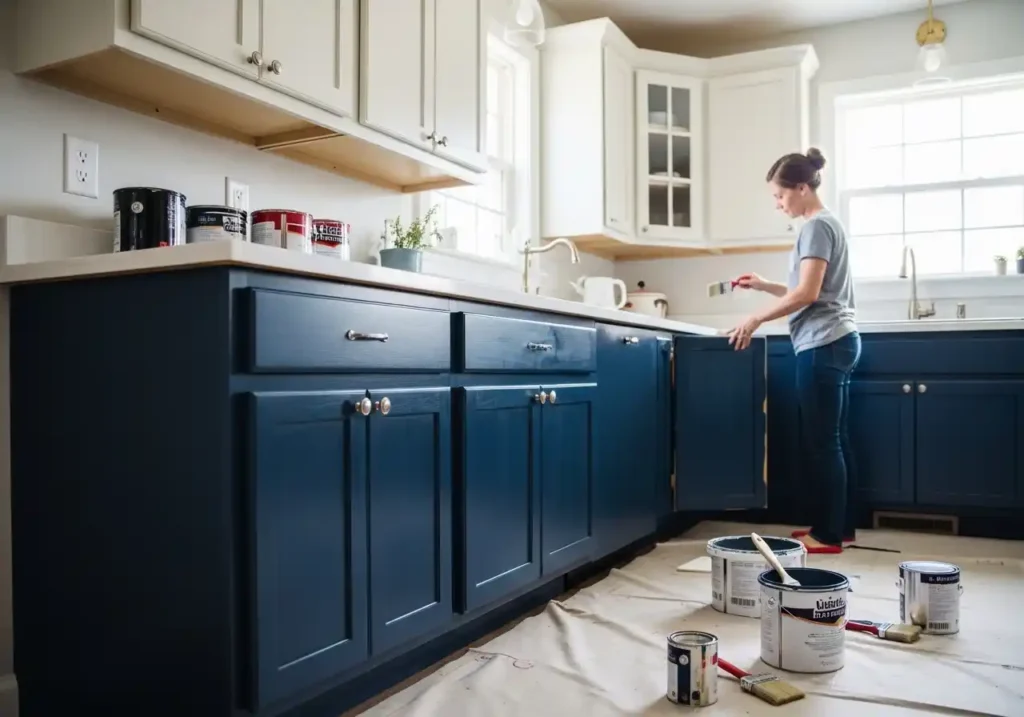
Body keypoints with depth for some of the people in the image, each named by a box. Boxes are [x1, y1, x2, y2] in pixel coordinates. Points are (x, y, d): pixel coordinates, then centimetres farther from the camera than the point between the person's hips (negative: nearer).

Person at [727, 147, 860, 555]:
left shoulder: (817, 226, -11)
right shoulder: (825, 224, 19)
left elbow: (807, 294, -19)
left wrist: (756, 320, -14)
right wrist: (763, 286, 14)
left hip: (823, 345, -10)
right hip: (837, 342, 10)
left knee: (822, 441, -5)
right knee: (835, 439, 12)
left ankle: (829, 534, 2)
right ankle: (841, 526, 19)